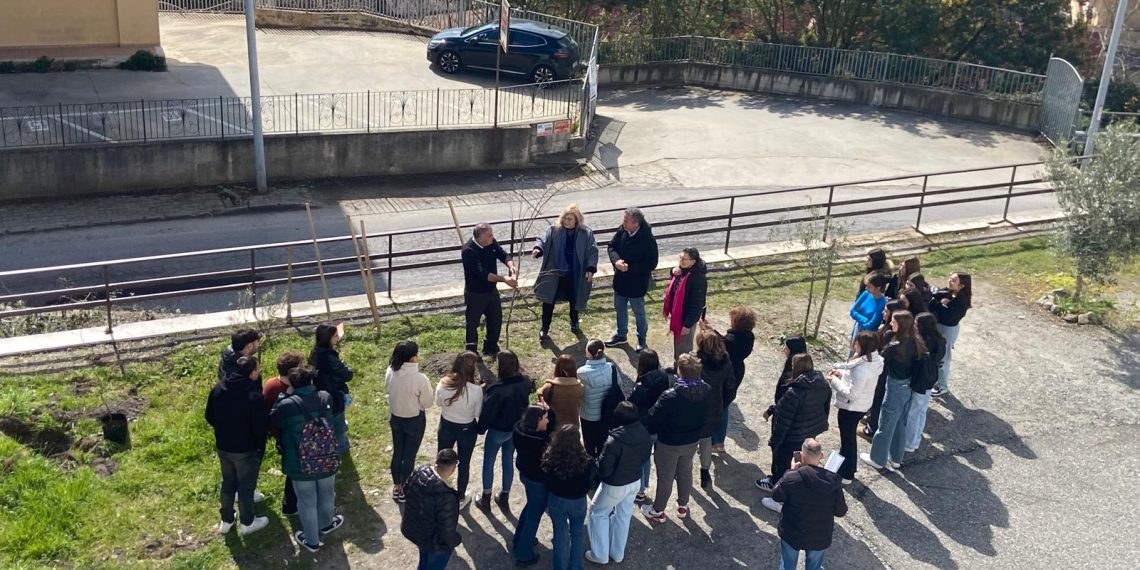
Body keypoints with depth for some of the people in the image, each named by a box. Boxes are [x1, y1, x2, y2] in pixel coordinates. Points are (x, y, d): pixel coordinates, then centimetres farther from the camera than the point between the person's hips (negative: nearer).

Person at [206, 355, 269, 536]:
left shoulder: (218, 388, -6)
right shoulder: (254, 395, -26)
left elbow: (209, 417, 5)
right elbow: (261, 427, -21)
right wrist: (260, 447, -1)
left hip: (223, 446, 6)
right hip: (246, 449, -6)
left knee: (228, 482, 23)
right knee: (246, 486, 12)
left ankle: (226, 521, 37)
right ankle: (247, 523, 29)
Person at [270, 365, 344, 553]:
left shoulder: (286, 406, -20)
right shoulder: (326, 398, -9)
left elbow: (271, 420, -1)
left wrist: (283, 397, 7)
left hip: (301, 467, -3)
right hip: (327, 462, 3)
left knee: (307, 503, 16)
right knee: (326, 496, 27)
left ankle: (311, 541, 33)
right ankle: (325, 524, 53)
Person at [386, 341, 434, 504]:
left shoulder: (390, 372, -15)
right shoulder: (420, 379, -31)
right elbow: (427, 403, -17)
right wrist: (429, 390, 0)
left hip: (395, 417, 5)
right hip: (414, 421, -5)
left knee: (397, 452, 22)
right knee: (409, 456, 13)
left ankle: (396, 488, 38)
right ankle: (404, 491, 28)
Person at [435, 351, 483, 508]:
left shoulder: (443, 383, -21)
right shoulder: (476, 390, -29)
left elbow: (439, 402, -2)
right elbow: (478, 413, -12)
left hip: (446, 427, 2)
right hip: (467, 430, -2)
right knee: (464, 464, 20)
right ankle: (460, 498, 37)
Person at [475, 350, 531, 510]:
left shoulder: (497, 389, -30)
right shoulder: (524, 384, -12)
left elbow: (487, 412, -20)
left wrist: (480, 428, -5)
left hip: (498, 431, -5)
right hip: (516, 429, 5)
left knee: (488, 462, 14)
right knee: (508, 462, 20)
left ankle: (486, 498, 25)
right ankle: (504, 497, 32)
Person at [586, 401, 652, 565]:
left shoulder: (614, 441, -34)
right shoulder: (644, 434, -13)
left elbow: (604, 469, -25)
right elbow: (645, 458, 4)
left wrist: (597, 463, -5)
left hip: (615, 486, -6)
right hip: (635, 481, 6)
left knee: (598, 514, 18)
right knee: (623, 515, 24)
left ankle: (600, 555, 27)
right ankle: (617, 553, 39)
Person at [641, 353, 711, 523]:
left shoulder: (670, 397, -35)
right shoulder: (707, 392, -17)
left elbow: (652, 419, -23)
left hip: (669, 444, -5)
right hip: (692, 442, 5)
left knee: (665, 477, 15)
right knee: (685, 472, 26)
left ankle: (658, 511, 35)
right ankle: (683, 506, 45)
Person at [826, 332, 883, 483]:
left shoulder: (862, 368, -33)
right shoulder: (874, 360, -4)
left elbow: (851, 394, -30)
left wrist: (834, 380, -20)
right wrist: (841, 373, -1)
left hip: (851, 408, -9)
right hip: (861, 406, 9)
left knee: (847, 438, 10)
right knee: (850, 437, 26)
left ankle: (845, 474, 28)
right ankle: (848, 468, 44)